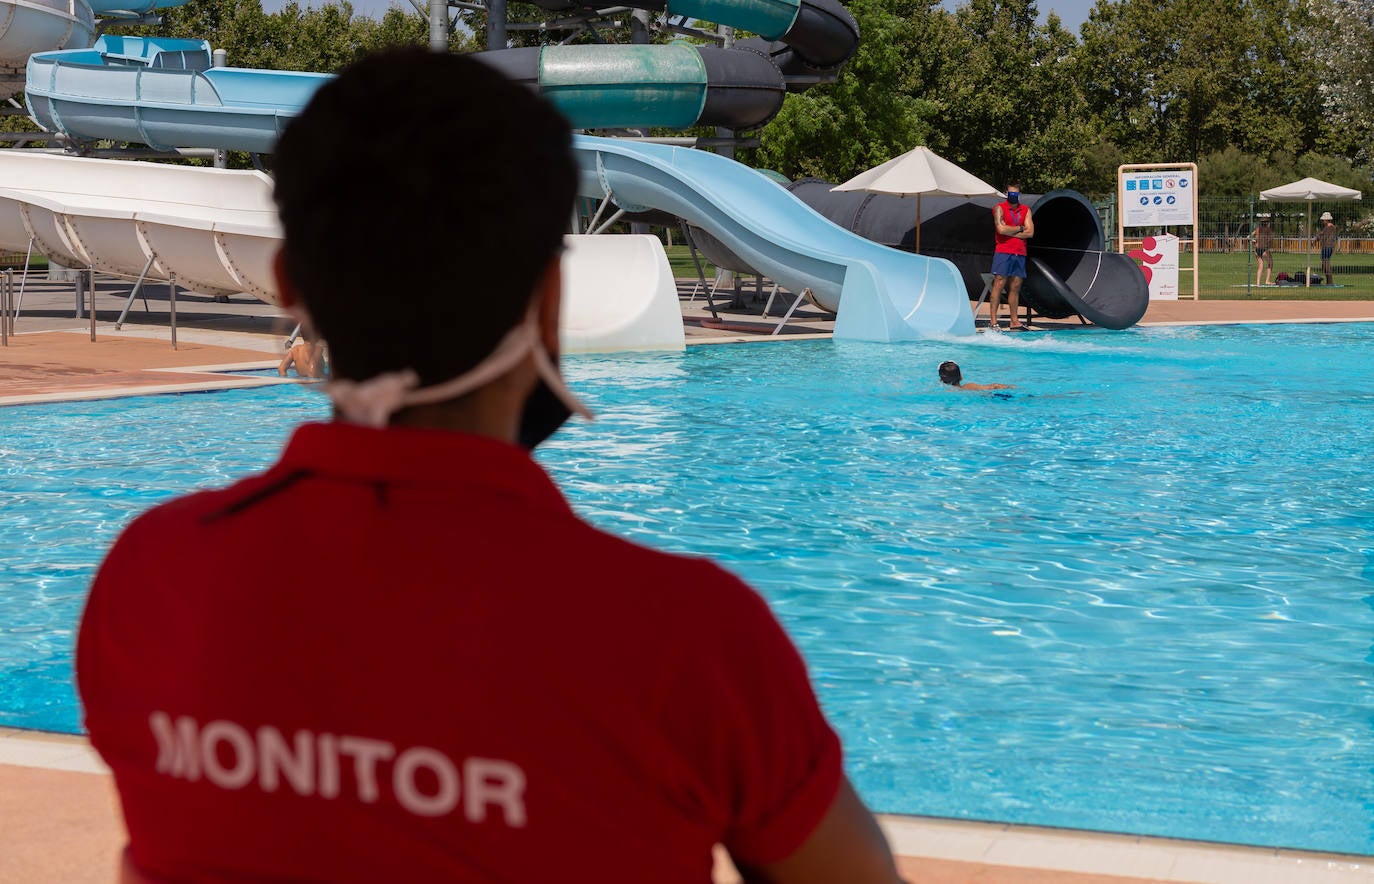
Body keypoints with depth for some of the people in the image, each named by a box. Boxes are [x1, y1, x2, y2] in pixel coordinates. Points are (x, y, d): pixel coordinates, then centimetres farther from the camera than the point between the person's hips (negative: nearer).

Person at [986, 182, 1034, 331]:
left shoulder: (1026, 210, 14)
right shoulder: (999, 208, 1)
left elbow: (1030, 232, 1)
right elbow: (1001, 229, -14)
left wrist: (1010, 232, -7)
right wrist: (1019, 229, -2)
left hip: (1020, 253, 5)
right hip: (1003, 251, -5)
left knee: (1016, 286, 6)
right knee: (999, 284, -10)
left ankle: (1014, 321, 9)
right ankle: (993, 320, -11)